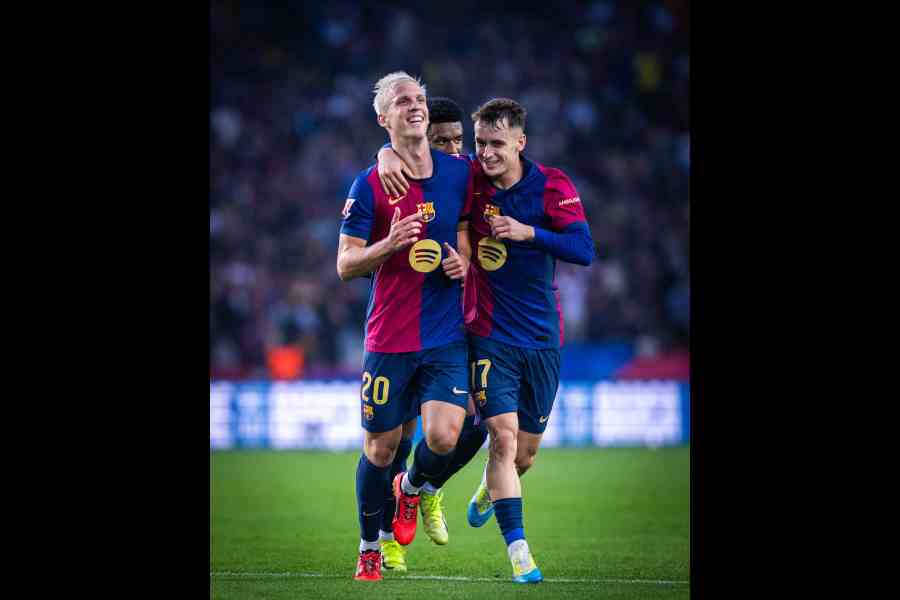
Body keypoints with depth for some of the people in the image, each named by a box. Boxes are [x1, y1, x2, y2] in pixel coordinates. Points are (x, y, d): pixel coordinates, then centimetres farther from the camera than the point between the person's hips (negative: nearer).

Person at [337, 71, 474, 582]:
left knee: (444, 435, -14)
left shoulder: (459, 172, 5)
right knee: (381, 447, 3)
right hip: (389, 339, -2)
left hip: (447, 337, 2)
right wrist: (390, 244, -22)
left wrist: (464, 260, -2)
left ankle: (412, 489, 21)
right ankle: (370, 548, 24)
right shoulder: (369, 185, -4)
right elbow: (345, 265, -4)